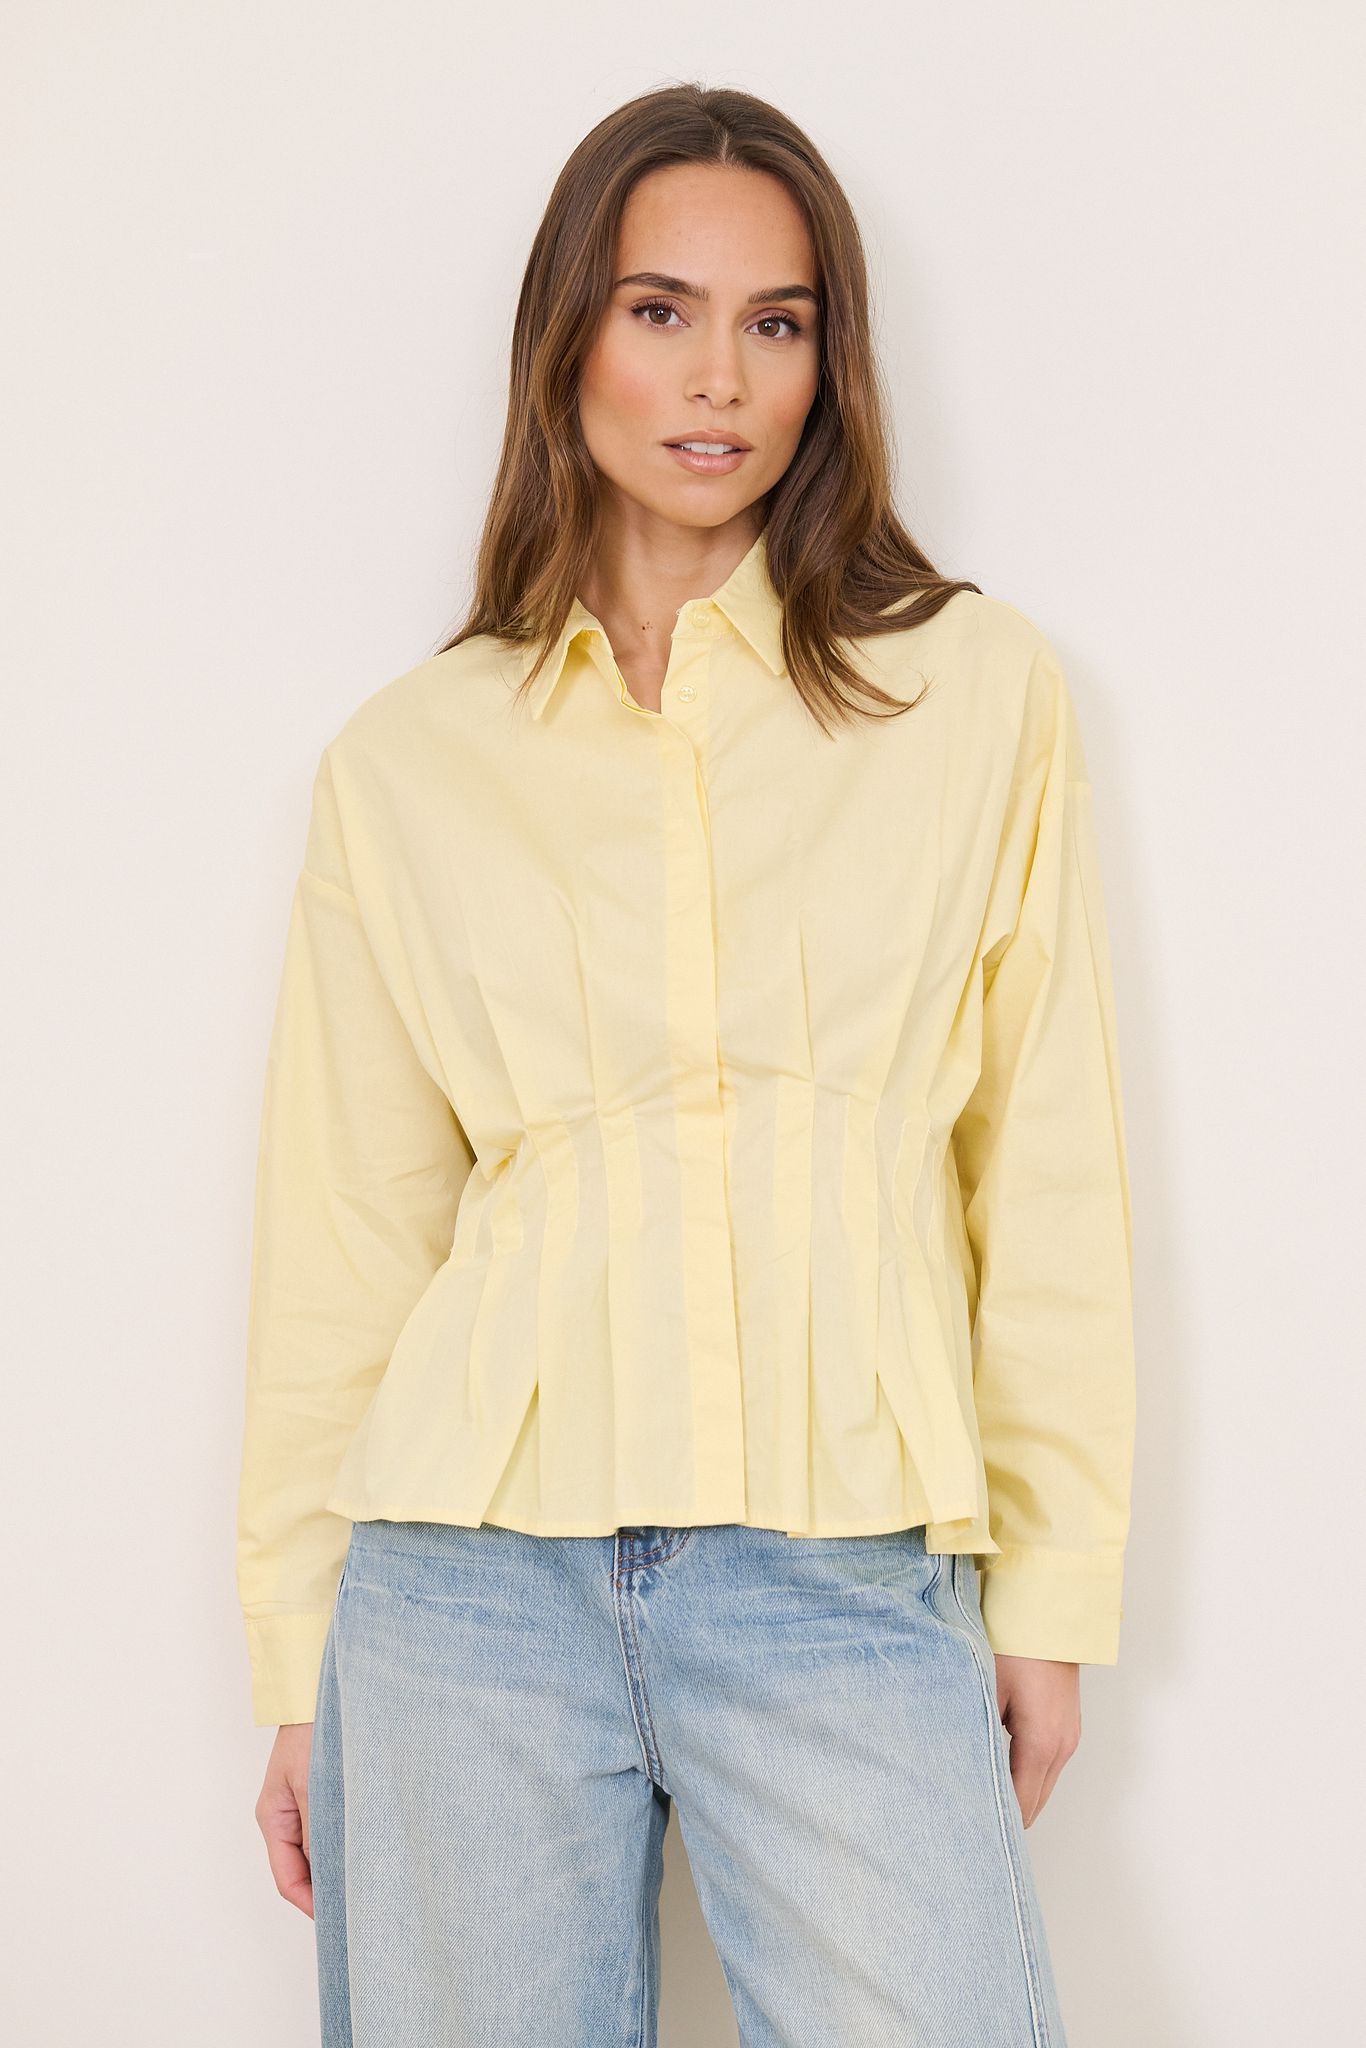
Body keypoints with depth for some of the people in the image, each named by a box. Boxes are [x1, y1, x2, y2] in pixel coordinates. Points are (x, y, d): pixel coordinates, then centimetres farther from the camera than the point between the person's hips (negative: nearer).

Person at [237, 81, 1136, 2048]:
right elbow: (346, 1233, 9)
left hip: (845, 1591, -1)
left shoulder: (980, 690, 4)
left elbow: (1048, 1173, 5)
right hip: (473, 1581, 1)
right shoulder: (405, 762, 6)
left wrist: (1058, 1585, 5)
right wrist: (300, 1663, 10)